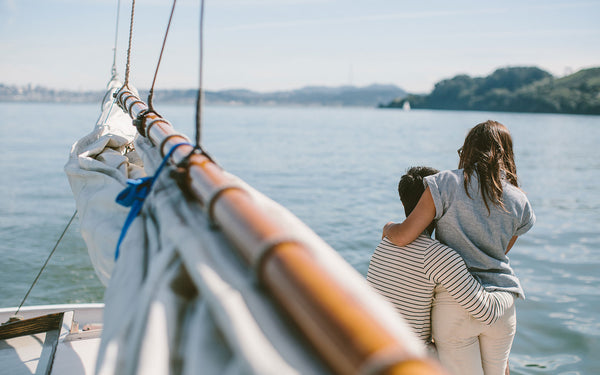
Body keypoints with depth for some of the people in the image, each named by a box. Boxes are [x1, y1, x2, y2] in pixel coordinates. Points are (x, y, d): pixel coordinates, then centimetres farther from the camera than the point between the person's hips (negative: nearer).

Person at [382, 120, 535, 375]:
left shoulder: (446, 183, -8)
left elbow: (403, 236, -13)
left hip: (455, 304, -4)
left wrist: (388, 228, 11)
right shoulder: (519, 202, 5)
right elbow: (499, 253, 13)